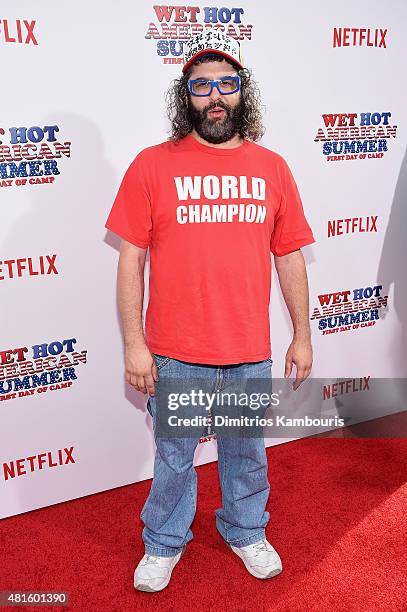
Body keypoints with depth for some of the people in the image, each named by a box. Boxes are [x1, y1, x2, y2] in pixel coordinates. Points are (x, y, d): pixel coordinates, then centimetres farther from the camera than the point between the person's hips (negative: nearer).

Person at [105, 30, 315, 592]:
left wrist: (302, 335, 8)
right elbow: (131, 260, -5)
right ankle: (164, 544, 40)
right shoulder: (153, 165, -5)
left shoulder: (272, 168, 4)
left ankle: (246, 531, 45)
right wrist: (134, 344, -8)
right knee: (173, 458, 15)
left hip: (251, 354, 3)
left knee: (247, 453, 20)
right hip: (176, 356, -2)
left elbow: (290, 258, 7)